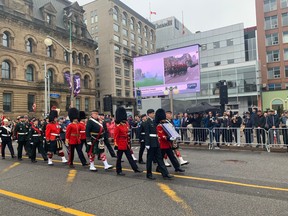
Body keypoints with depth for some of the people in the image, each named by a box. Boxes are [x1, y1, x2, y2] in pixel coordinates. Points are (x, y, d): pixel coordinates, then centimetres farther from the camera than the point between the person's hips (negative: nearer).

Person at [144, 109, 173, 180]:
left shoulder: (154, 121, 13)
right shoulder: (148, 122, -12)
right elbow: (147, 134, -16)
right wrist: (147, 144, -19)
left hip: (156, 143, 8)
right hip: (151, 143, -8)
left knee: (159, 158, 7)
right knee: (150, 159, 3)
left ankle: (165, 174, 9)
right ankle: (149, 174, 16)